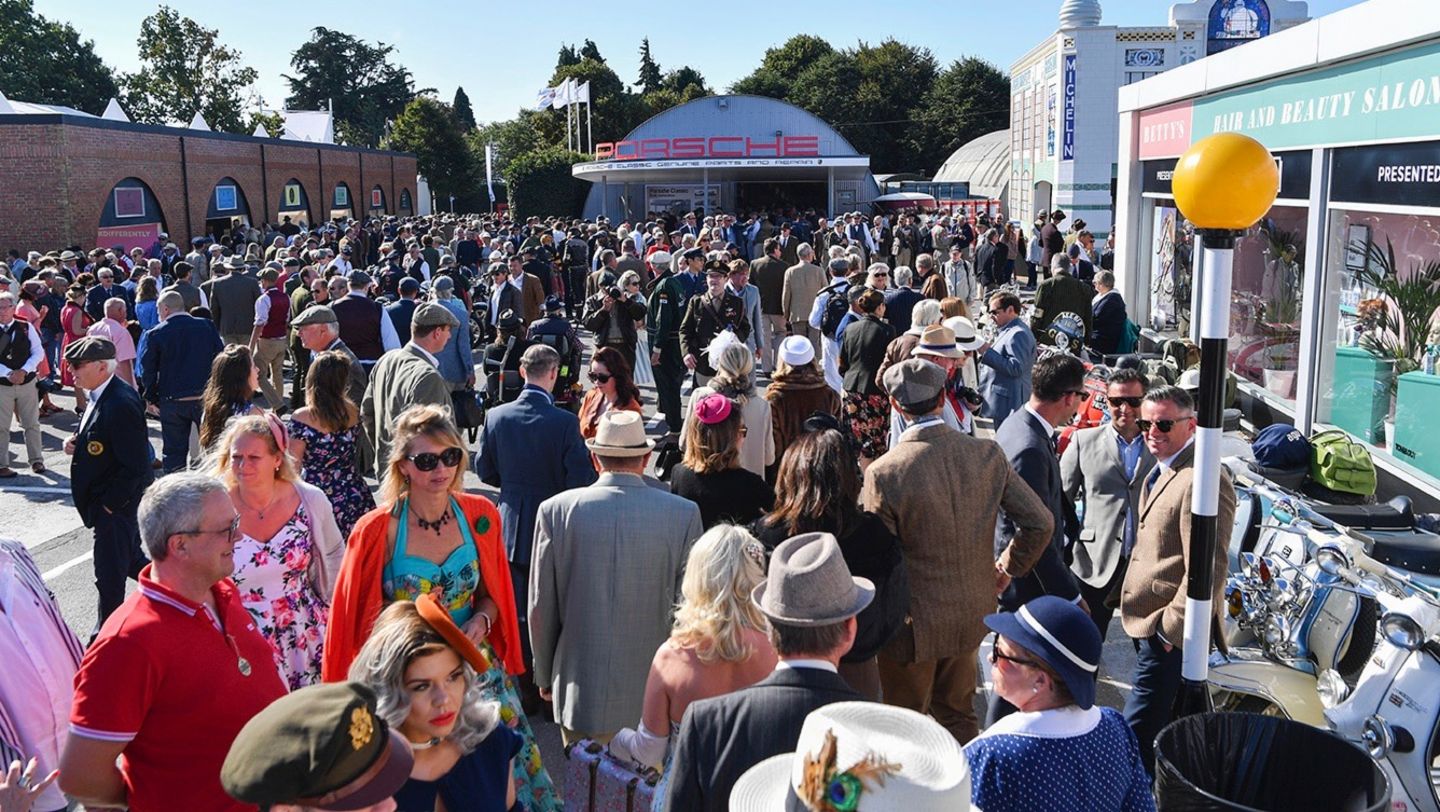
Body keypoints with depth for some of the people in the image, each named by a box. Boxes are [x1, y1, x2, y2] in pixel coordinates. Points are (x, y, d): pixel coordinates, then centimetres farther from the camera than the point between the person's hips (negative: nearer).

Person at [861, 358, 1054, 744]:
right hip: (971, 614, 4)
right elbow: (1039, 523, -4)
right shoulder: (987, 453, -10)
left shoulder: (883, 473, -23)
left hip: (913, 623, -4)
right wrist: (1006, 568, 12)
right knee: (957, 715, 25)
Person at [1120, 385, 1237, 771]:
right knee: (1170, 727, 23)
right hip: (1149, 623, 11)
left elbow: (1206, 569, -25)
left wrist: (1170, 627, -20)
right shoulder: (1161, 471, 12)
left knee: (1137, 737, -6)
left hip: (1169, 631, -11)